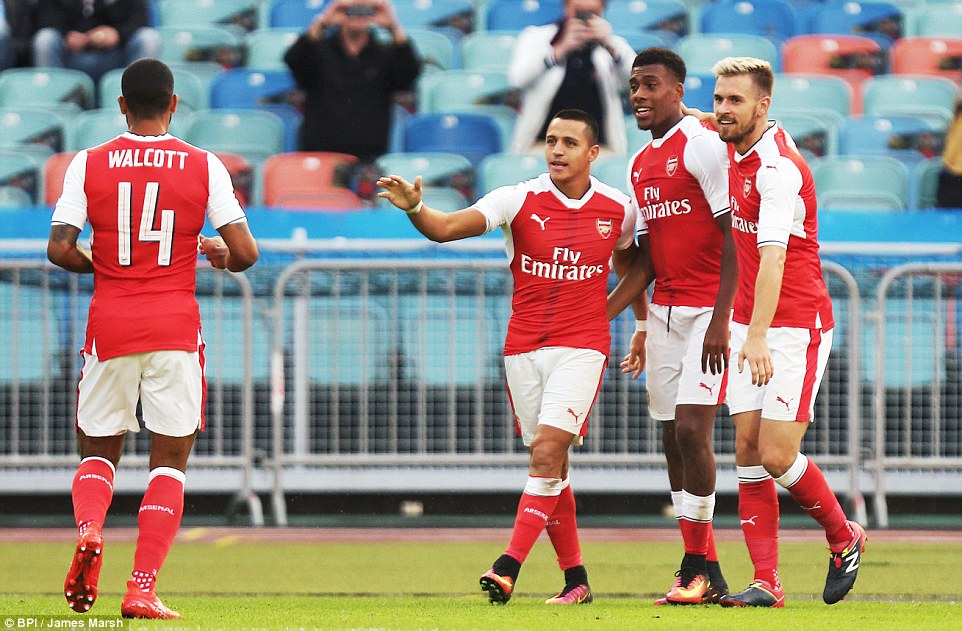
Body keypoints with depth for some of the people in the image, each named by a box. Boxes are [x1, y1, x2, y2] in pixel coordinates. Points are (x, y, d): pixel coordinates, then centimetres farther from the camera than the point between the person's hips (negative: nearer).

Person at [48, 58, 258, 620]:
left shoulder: (89, 164, 0)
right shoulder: (204, 166, -2)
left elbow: (60, 248, -6)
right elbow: (245, 251, -7)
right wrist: (223, 258, 16)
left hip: (110, 324, 1)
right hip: (175, 326, -1)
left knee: (98, 450, 16)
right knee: (170, 459, 5)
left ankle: (88, 527, -16)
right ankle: (143, 588, -7)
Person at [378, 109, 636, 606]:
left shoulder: (617, 209, -1)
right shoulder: (519, 200, -5)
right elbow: (445, 228, -17)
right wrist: (414, 208, -36)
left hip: (581, 346, -2)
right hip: (523, 347, 2)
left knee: (546, 450, -17)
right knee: (550, 463, 7)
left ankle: (509, 567, -21)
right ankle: (575, 579, 16)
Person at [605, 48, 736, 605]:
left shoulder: (703, 146, -9)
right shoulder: (641, 165, 16)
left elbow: (733, 237, -13)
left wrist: (720, 322, -19)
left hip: (709, 309, -8)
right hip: (664, 311, 8)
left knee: (692, 429, -14)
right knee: (673, 438, 4)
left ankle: (696, 569, -8)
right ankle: (707, 574, 7)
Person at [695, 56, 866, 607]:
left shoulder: (778, 168, -19)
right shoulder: (736, 152, 8)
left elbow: (772, 257, -29)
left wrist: (758, 336, -37)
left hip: (795, 326, -8)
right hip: (748, 325, 8)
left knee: (777, 456, -10)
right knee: (748, 450, 0)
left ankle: (844, 537, 14)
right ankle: (767, 582, 0)